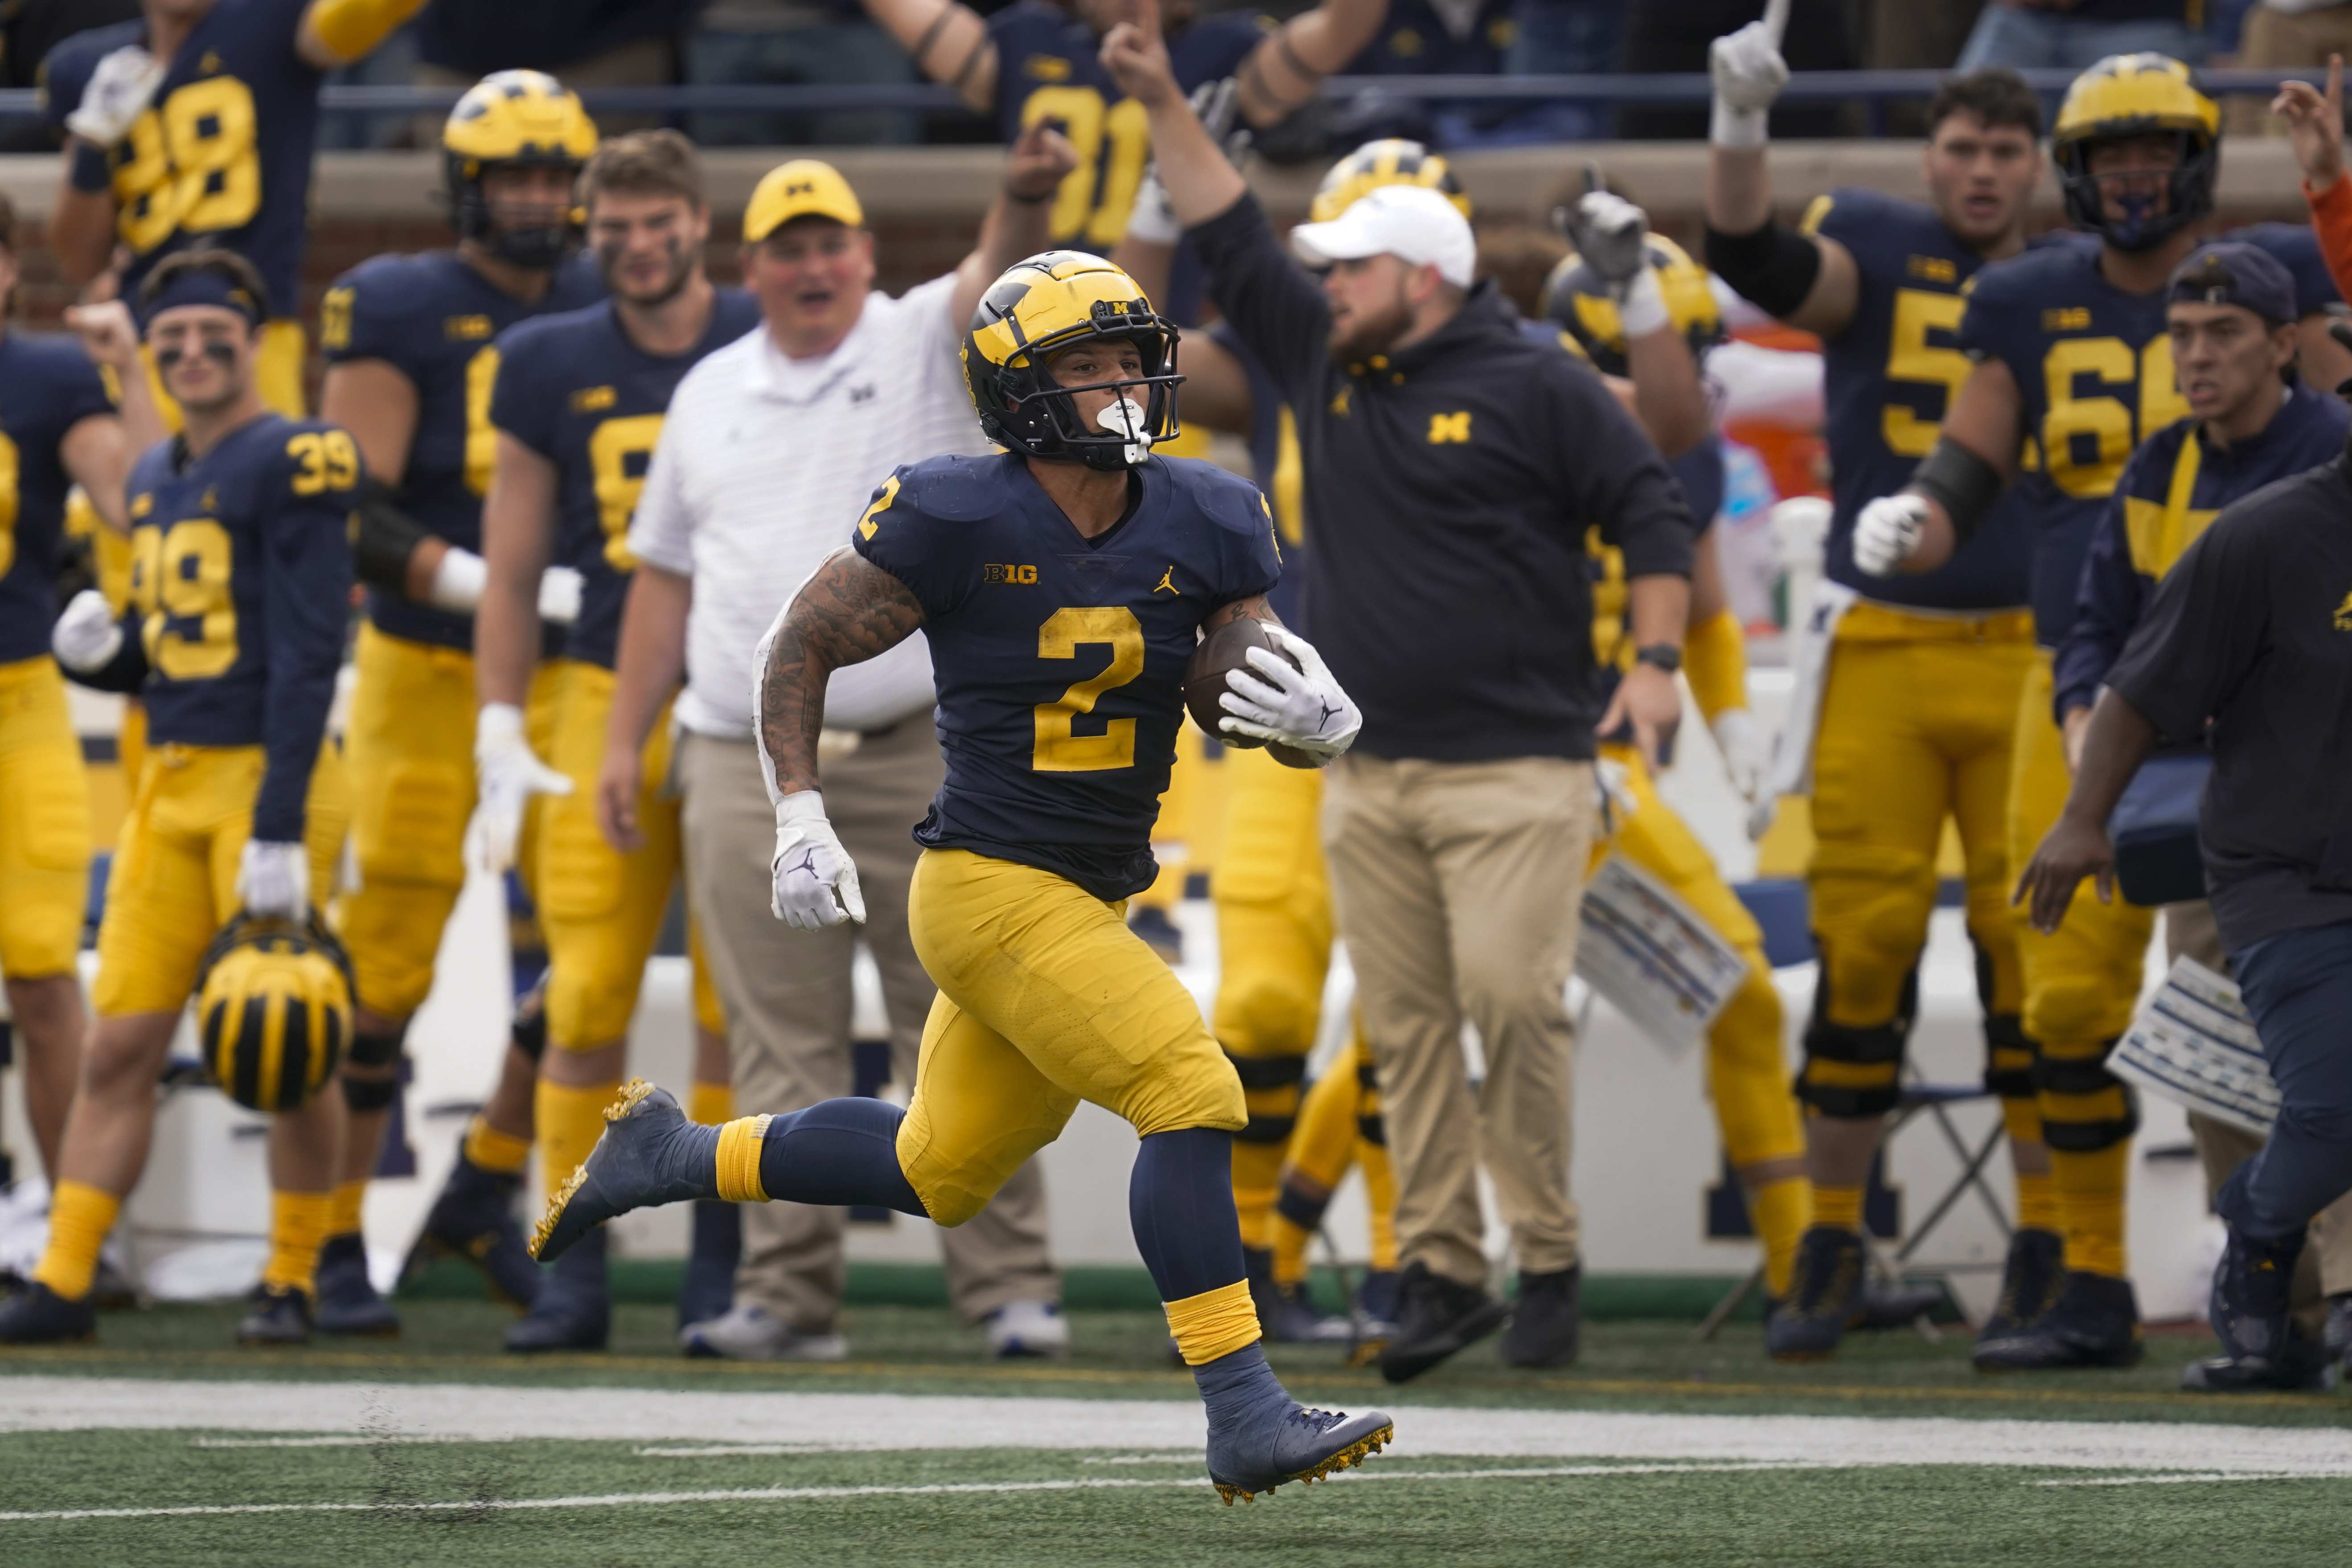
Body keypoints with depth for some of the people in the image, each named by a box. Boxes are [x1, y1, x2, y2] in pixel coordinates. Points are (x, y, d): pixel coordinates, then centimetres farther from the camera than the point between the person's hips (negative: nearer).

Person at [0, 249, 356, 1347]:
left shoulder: (290, 466, -9)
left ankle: (292, 1283, 11)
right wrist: (99, 649, 0)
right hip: (170, 785, 7)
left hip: (267, 777, -7)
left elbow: (306, 658, -15)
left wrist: (278, 832, -19)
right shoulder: (156, 478, 16)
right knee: (120, 1045, 3)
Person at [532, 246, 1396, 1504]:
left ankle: (670, 1157, 37)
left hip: (1092, 899, 7)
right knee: (1190, 1096, -18)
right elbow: (802, 647, -2)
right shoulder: (957, 522, -14)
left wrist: (1315, 721, -23)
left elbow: (1288, 704, 2)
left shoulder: (1203, 529, 0)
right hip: (992, 891, -7)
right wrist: (799, 822, -10)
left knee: (939, 1172, 21)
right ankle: (1242, 1417, -14)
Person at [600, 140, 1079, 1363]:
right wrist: (622, 742, 14)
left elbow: (995, 282, -18)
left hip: (921, 754, -3)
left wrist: (1025, 202, -41)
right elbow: (664, 577, 18)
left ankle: (1007, 1280, 0)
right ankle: (787, 1287, 6)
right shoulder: (711, 396, 15)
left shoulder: (925, 345, 3)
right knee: (783, 1046, 4)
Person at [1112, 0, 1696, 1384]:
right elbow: (1233, 241, 17)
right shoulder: (1325, 367, 14)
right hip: (1371, 775, 6)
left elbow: (1652, 515, -2)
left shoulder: (1537, 389, -3)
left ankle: (1550, 1261, -4)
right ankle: (1443, 1271, 5)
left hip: (1515, 768, -6)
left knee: (1513, 1006, -13)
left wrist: (1656, 664, -12)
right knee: (1407, 1027, 2)